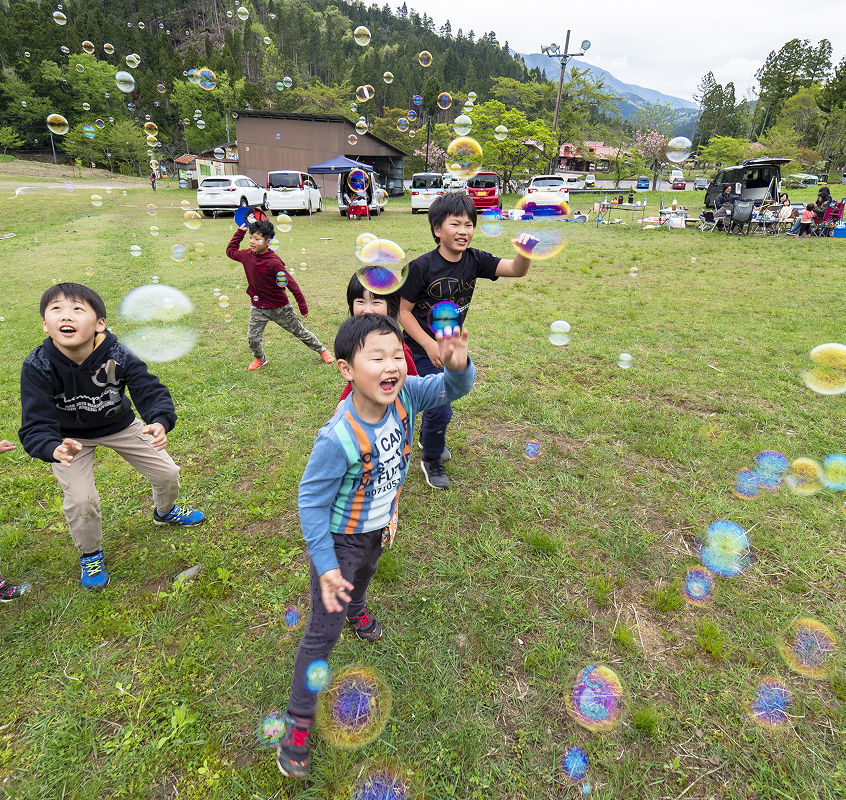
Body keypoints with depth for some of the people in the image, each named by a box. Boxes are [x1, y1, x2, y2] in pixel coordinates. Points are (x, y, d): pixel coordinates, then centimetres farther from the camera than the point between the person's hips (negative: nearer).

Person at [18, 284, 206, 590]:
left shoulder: (119, 357, -31)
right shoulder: (37, 367, -31)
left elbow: (151, 391, -33)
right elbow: (35, 426, -31)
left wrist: (161, 423, -55)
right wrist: (54, 450, -54)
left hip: (120, 425, 2)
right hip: (70, 436, -1)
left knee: (167, 472, 5)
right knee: (80, 499, -15)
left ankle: (164, 511, 42)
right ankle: (90, 553, 19)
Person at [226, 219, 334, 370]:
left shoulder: (274, 263, -24)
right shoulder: (247, 255, -5)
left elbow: (291, 284, -19)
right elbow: (230, 251, 17)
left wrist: (303, 306, -14)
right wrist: (240, 232, 8)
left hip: (279, 308, -5)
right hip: (258, 308, 5)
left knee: (299, 331, 11)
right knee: (252, 338, 1)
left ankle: (322, 350, 33)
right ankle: (260, 358, 33)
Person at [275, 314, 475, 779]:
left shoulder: (406, 396, -24)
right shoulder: (338, 438, -38)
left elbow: (453, 388, -15)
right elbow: (311, 501, -26)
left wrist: (458, 365, -39)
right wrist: (325, 565, -22)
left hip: (380, 527, 6)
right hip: (342, 539, -6)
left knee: (365, 575, 38)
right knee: (324, 631, 6)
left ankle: (356, 611, 73)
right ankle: (298, 719, 29)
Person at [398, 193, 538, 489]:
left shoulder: (474, 261, -9)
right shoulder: (422, 267, -23)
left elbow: (516, 270, -18)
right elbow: (403, 311, -17)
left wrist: (525, 252, -41)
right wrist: (429, 345, -25)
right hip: (422, 347, -5)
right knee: (440, 409, -5)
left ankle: (428, 437, 54)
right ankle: (431, 461, 22)